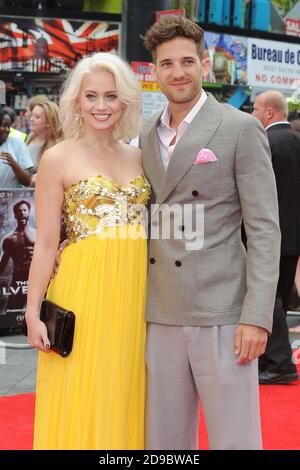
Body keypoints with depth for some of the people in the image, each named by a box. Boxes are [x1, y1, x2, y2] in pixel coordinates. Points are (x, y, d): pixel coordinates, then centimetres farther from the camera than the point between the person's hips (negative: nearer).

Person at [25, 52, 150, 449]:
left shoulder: (138, 157, 12)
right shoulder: (58, 159, -2)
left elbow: (150, 227, 14)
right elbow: (46, 243, -4)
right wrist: (33, 312, -9)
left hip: (135, 291, 4)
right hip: (84, 290, -4)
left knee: (125, 399, 10)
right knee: (82, 405, 1)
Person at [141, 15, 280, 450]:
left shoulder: (241, 129, -3)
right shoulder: (147, 136, 14)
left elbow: (264, 227, -7)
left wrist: (257, 316, -14)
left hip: (221, 315, -5)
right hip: (161, 316, 6)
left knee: (235, 439, -1)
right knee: (164, 440, 11)